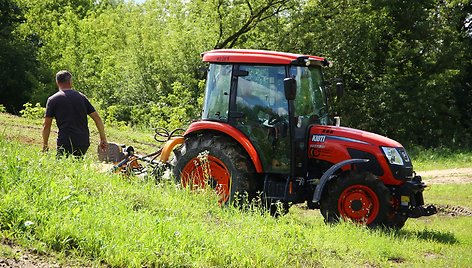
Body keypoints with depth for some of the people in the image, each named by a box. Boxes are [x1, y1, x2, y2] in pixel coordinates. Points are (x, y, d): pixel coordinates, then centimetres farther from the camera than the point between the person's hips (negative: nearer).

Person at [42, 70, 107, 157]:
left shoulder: (52, 100, 2)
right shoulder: (81, 97, 12)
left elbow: (46, 125, 2)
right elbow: (97, 118, 11)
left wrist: (45, 145, 12)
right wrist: (103, 139, 16)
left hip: (65, 144, -4)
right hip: (83, 143, 4)